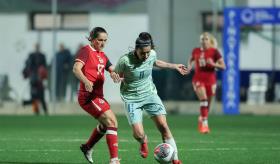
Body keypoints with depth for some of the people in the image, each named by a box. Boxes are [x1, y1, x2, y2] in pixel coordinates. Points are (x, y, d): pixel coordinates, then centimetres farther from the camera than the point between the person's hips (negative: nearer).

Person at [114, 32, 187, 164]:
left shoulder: (152, 54, -7)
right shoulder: (125, 61, -21)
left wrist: (174, 66, 23)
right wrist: (120, 79, -27)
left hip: (150, 94, 3)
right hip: (132, 99, -3)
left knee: (163, 125, -12)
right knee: (138, 134, -14)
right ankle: (143, 142, 26)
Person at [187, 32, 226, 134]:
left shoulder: (214, 52, -4)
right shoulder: (196, 51, 5)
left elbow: (223, 66, -4)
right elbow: (191, 60, 26)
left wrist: (213, 64, -21)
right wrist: (189, 66, 5)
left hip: (210, 80, 0)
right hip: (198, 79, 0)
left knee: (207, 103, 10)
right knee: (203, 99, -22)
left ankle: (201, 119, 38)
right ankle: (204, 123, -23)